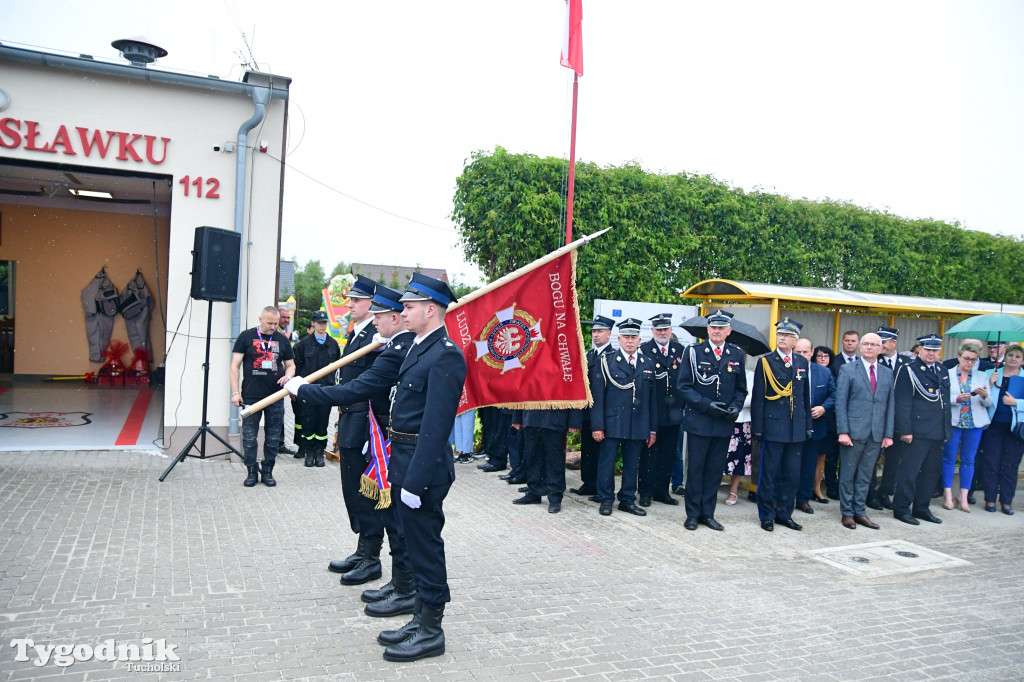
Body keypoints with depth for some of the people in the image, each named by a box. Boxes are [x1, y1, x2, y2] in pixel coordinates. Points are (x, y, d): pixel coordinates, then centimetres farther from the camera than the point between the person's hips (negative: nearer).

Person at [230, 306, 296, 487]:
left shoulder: (282, 339, 9)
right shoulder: (246, 336, 1)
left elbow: (290, 365, 17)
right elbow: (235, 365, 0)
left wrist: (288, 375, -7)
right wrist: (235, 392, -7)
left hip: (276, 397, 3)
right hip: (251, 397, -2)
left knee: (273, 438, 7)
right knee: (249, 437, 2)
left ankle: (268, 471, 19)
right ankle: (252, 471, 15)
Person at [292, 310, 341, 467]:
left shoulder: (333, 344, 9)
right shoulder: (304, 343, 3)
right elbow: (297, 365, 4)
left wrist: (332, 380, 5)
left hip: (326, 389, 2)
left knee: (323, 421, 3)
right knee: (308, 421, -1)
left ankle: (319, 452, 12)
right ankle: (309, 452, 10)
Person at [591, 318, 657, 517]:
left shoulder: (648, 365, 10)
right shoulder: (606, 362, -1)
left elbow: (652, 399, 12)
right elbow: (597, 396, -4)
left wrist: (653, 429, 9)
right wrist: (597, 426, -10)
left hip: (638, 426, 3)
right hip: (612, 424, -3)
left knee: (631, 464, 10)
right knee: (607, 463, 3)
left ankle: (628, 499, 22)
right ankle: (605, 500, 16)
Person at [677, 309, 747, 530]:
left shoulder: (736, 355, 8)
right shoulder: (694, 352, -1)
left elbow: (741, 388, 14)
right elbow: (684, 386, -5)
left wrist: (736, 407, -6)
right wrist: (706, 405, -16)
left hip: (725, 423, 3)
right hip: (698, 421, -3)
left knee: (715, 470, 9)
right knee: (696, 468, 4)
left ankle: (708, 514, 19)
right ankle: (693, 514, 14)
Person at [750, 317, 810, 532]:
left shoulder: (802, 363, 10)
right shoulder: (765, 362, -2)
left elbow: (805, 396, 14)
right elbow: (757, 398, -4)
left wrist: (808, 425, 10)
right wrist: (757, 428, -9)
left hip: (796, 428, 4)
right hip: (773, 427, -4)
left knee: (792, 474, 9)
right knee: (769, 473, 3)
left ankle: (784, 513, 22)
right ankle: (767, 515, 14)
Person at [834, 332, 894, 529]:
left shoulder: (888, 373, 11)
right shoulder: (848, 370, 0)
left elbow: (890, 405, 11)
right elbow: (840, 402, -5)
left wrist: (888, 434, 4)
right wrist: (843, 431, -12)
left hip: (876, 434, 3)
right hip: (853, 431, -3)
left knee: (865, 476, 10)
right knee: (848, 474, 5)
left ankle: (860, 512, 19)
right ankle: (847, 512, 15)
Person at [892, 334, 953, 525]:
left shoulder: (943, 371, 16)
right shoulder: (908, 371, -6)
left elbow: (946, 402, 20)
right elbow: (902, 403, -11)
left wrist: (947, 429, 16)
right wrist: (905, 430, -16)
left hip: (937, 433, 7)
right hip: (917, 432, -7)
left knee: (932, 471, 11)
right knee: (909, 471, -4)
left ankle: (921, 508, 22)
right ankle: (901, 509, 6)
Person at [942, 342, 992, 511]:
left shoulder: (982, 376, 9)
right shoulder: (947, 374, 0)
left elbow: (989, 403, 4)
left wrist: (985, 396, -17)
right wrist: (957, 399, -22)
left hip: (975, 423, 3)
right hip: (953, 422, -2)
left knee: (968, 460, 5)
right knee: (949, 458, 1)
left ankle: (963, 497, 12)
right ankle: (948, 495, 9)